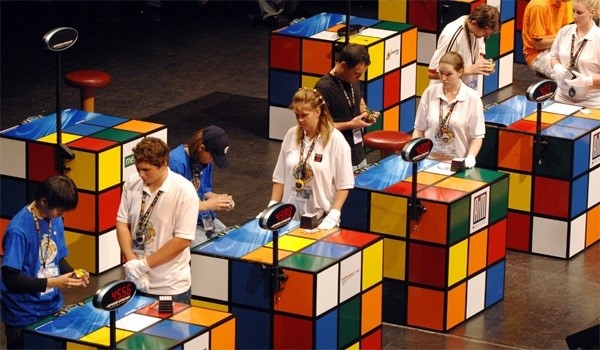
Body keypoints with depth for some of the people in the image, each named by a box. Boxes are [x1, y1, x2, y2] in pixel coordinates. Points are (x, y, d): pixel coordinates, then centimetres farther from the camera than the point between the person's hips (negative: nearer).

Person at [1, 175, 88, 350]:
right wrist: (53, 282, -25)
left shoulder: (56, 221, 0)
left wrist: (73, 274, -8)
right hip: (24, 317, -7)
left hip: (53, 309, 7)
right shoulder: (18, 230, -23)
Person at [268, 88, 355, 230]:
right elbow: (280, 177, 9)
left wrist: (333, 217, -15)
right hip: (290, 216, 4)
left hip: (320, 219, -4)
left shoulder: (336, 141, -10)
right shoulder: (291, 135, 3)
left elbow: (343, 185, -8)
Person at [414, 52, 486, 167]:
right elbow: (419, 129, 11)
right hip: (429, 161, 2)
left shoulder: (472, 98, -2)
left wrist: (470, 157, -15)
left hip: (457, 164, -2)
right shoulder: (430, 93, 5)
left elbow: (477, 136, 0)